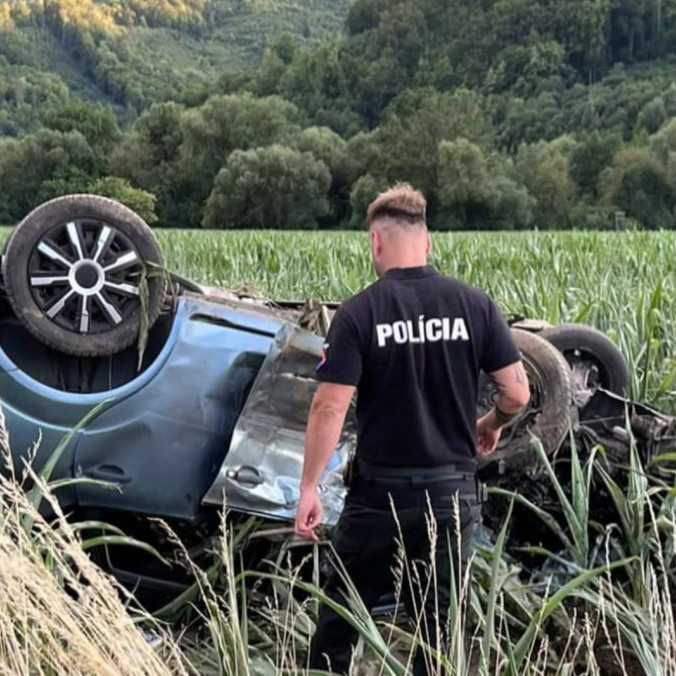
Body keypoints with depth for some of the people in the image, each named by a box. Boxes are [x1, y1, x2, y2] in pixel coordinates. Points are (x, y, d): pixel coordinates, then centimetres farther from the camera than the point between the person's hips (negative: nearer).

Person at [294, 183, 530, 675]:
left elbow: (330, 408, -14)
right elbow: (517, 393, -3)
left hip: (381, 490, -2)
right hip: (451, 487, 3)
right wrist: (491, 426, 18)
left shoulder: (359, 313, -10)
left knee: (341, 613, 15)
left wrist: (309, 488, -7)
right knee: (438, 620, 12)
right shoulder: (475, 305, -3)